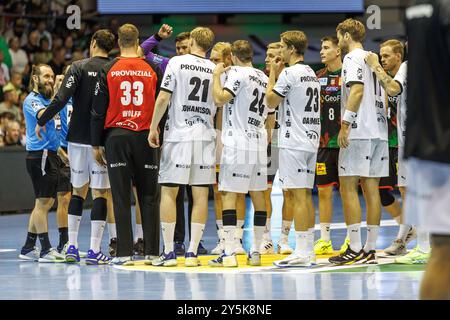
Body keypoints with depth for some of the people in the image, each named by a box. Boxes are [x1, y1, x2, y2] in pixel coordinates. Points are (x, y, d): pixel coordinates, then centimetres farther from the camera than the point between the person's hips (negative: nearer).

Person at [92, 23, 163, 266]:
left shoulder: (108, 70, 0)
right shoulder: (153, 70, 3)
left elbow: (98, 110, 0)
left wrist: (96, 145, 5)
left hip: (116, 137, -1)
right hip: (146, 137, 1)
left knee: (121, 197, 1)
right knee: (149, 196, 7)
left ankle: (124, 253, -3)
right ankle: (151, 251, 6)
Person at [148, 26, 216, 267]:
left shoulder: (177, 63, -2)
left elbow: (163, 98, -8)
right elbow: (219, 110, 11)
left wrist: (153, 128, 1)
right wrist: (219, 138, 21)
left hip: (178, 134, -3)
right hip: (205, 136, 3)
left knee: (168, 191, 3)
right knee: (200, 194, 4)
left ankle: (169, 252, 1)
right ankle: (192, 252, 2)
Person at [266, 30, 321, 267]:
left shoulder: (289, 73, -11)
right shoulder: (311, 74, 16)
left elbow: (271, 101, -6)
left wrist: (273, 74, 4)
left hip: (294, 141, -9)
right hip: (311, 141, 9)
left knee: (297, 195, -9)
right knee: (305, 195, 11)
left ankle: (301, 253, -11)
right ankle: (309, 251, 12)